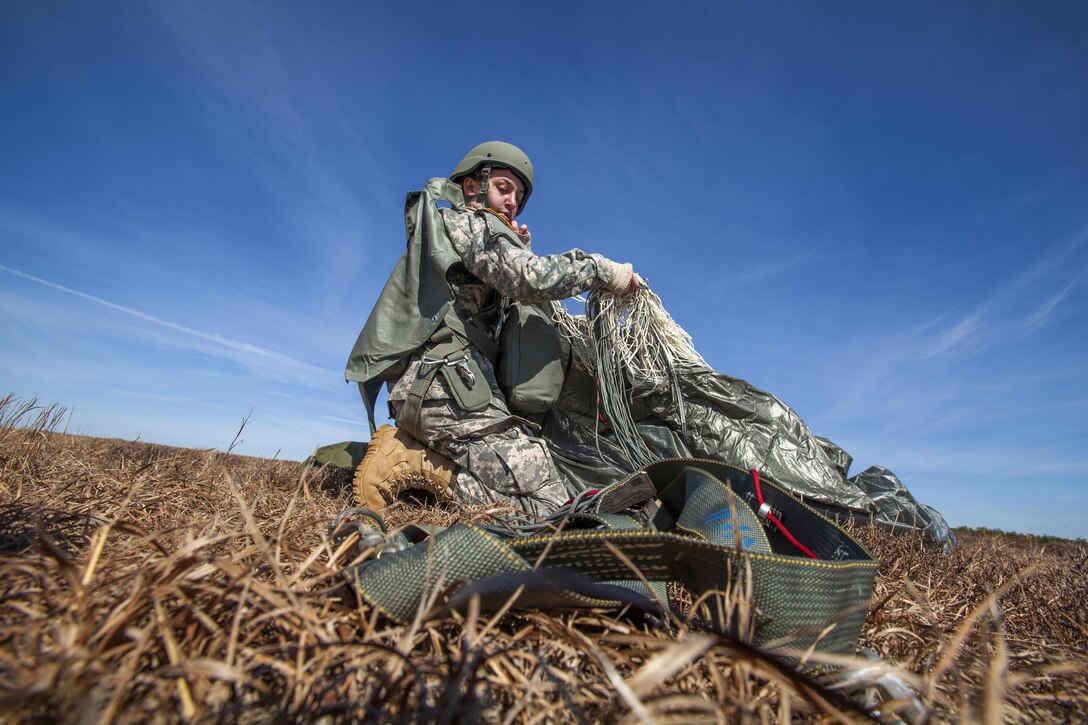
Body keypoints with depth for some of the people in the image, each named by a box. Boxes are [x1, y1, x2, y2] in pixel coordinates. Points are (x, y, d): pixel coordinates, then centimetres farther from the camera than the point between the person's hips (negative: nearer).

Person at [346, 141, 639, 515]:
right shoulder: (466, 222, 4)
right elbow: (530, 278, -17)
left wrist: (519, 251, 18)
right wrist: (603, 269, -5)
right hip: (447, 382, -10)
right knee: (549, 502, -16)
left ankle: (408, 447, 2)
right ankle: (411, 464, -14)